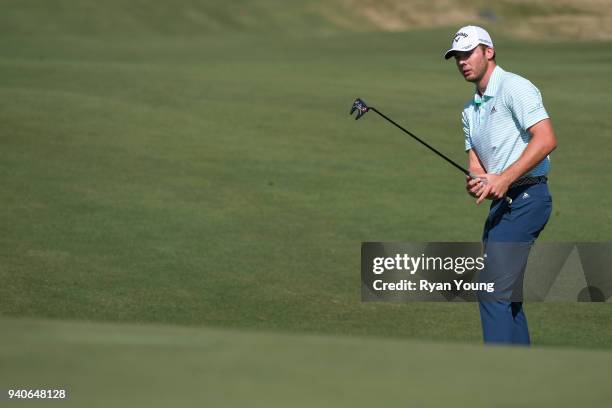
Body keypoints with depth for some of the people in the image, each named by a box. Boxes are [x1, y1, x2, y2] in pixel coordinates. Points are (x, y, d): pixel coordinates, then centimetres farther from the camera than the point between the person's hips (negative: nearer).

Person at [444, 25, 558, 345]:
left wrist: (504, 178, -25)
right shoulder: (470, 111, 19)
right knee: (505, 293, 12)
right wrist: (477, 182, -10)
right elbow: (476, 163, 15)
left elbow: (546, 139, -21)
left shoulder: (515, 88, -9)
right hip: (502, 202, 10)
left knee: (493, 290, -15)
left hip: (525, 197, -10)